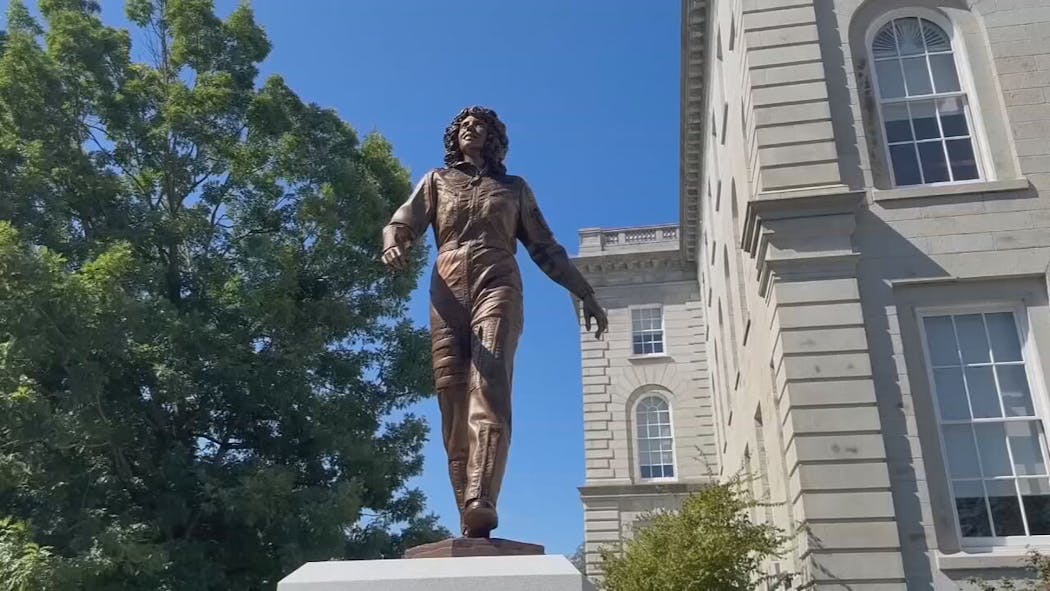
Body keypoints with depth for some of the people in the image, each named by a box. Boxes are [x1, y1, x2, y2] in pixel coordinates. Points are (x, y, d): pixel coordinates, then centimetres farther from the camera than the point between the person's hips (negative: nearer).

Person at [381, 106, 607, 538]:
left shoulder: (514, 188, 26)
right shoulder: (436, 182, 26)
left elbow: (545, 248, 24)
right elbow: (401, 224, 11)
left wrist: (585, 293, 16)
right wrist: (392, 245, -15)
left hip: (497, 287, -1)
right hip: (448, 293, 2)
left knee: (489, 388, -25)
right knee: (454, 404, -9)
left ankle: (481, 503, -41)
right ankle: (469, 521, -11)